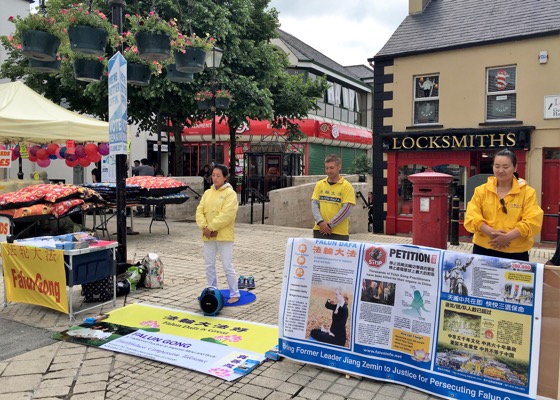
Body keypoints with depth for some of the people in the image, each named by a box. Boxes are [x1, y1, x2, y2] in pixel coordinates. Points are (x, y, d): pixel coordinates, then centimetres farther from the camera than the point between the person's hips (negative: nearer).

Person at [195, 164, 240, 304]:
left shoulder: (230, 193, -8)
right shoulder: (207, 193, 11)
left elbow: (226, 214, -18)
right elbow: (200, 211, 5)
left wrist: (211, 227, -19)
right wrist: (204, 227, -12)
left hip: (224, 235, -6)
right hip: (208, 235, 6)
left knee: (227, 266, -2)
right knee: (209, 266, 14)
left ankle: (234, 294, 11)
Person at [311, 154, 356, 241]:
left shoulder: (346, 186, -3)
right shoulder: (319, 184, 9)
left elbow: (346, 209, -10)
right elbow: (314, 204, 4)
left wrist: (330, 224, -13)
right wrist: (320, 222, -11)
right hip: (319, 230, 3)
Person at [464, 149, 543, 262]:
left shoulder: (527, 192, 1)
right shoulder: (481, 190, 3)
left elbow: (533, 221, -9)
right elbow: (472, 217, -6)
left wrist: (508, 236, -20)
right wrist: (491, 232, -20)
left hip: (516, 253, -1)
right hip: (483, 249, 1)